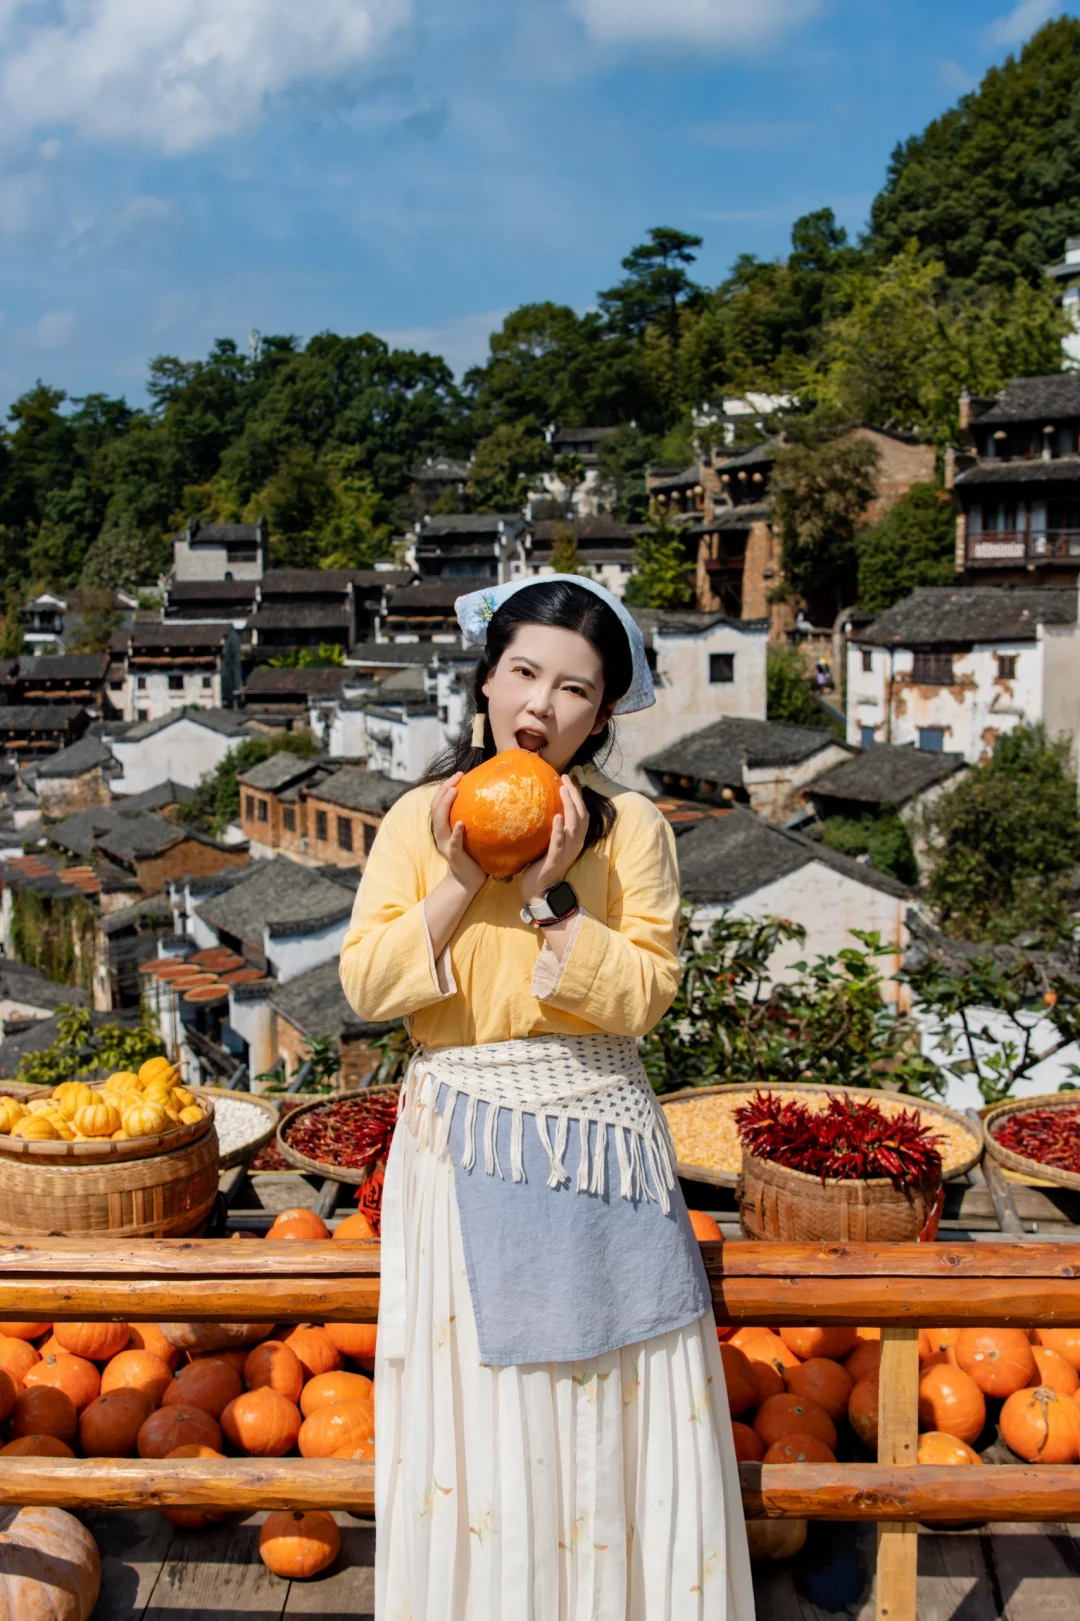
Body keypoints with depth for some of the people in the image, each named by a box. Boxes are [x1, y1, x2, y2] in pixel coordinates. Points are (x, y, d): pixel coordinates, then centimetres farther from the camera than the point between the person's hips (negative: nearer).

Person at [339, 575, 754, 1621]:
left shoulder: (631, 827, -1)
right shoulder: (420, 817, 1)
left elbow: (642, 998, -8)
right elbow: (365, 985, -5)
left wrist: (552, 898, -18)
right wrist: (457, 882, -15)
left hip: (598, 1142, 0)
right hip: (463, 1146, 1)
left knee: (611, 1403, 8)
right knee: (474, 1410, 9)